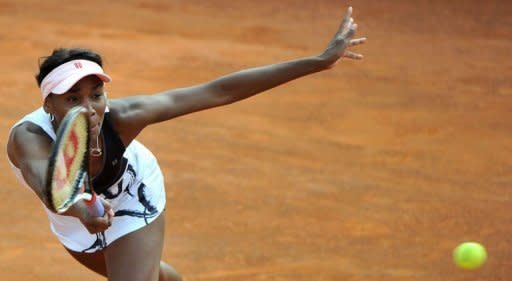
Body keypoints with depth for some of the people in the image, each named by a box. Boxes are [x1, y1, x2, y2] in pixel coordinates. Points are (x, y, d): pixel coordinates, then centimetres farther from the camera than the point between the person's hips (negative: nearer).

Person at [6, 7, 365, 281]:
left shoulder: (121, 117, -40)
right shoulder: (29, 137, -44)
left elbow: (218, 92, -38)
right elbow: (48, 185, -68)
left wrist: (320, 61, -39)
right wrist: (80, 209, -92)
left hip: (132, 198, -1)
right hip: (70, 216, 1)